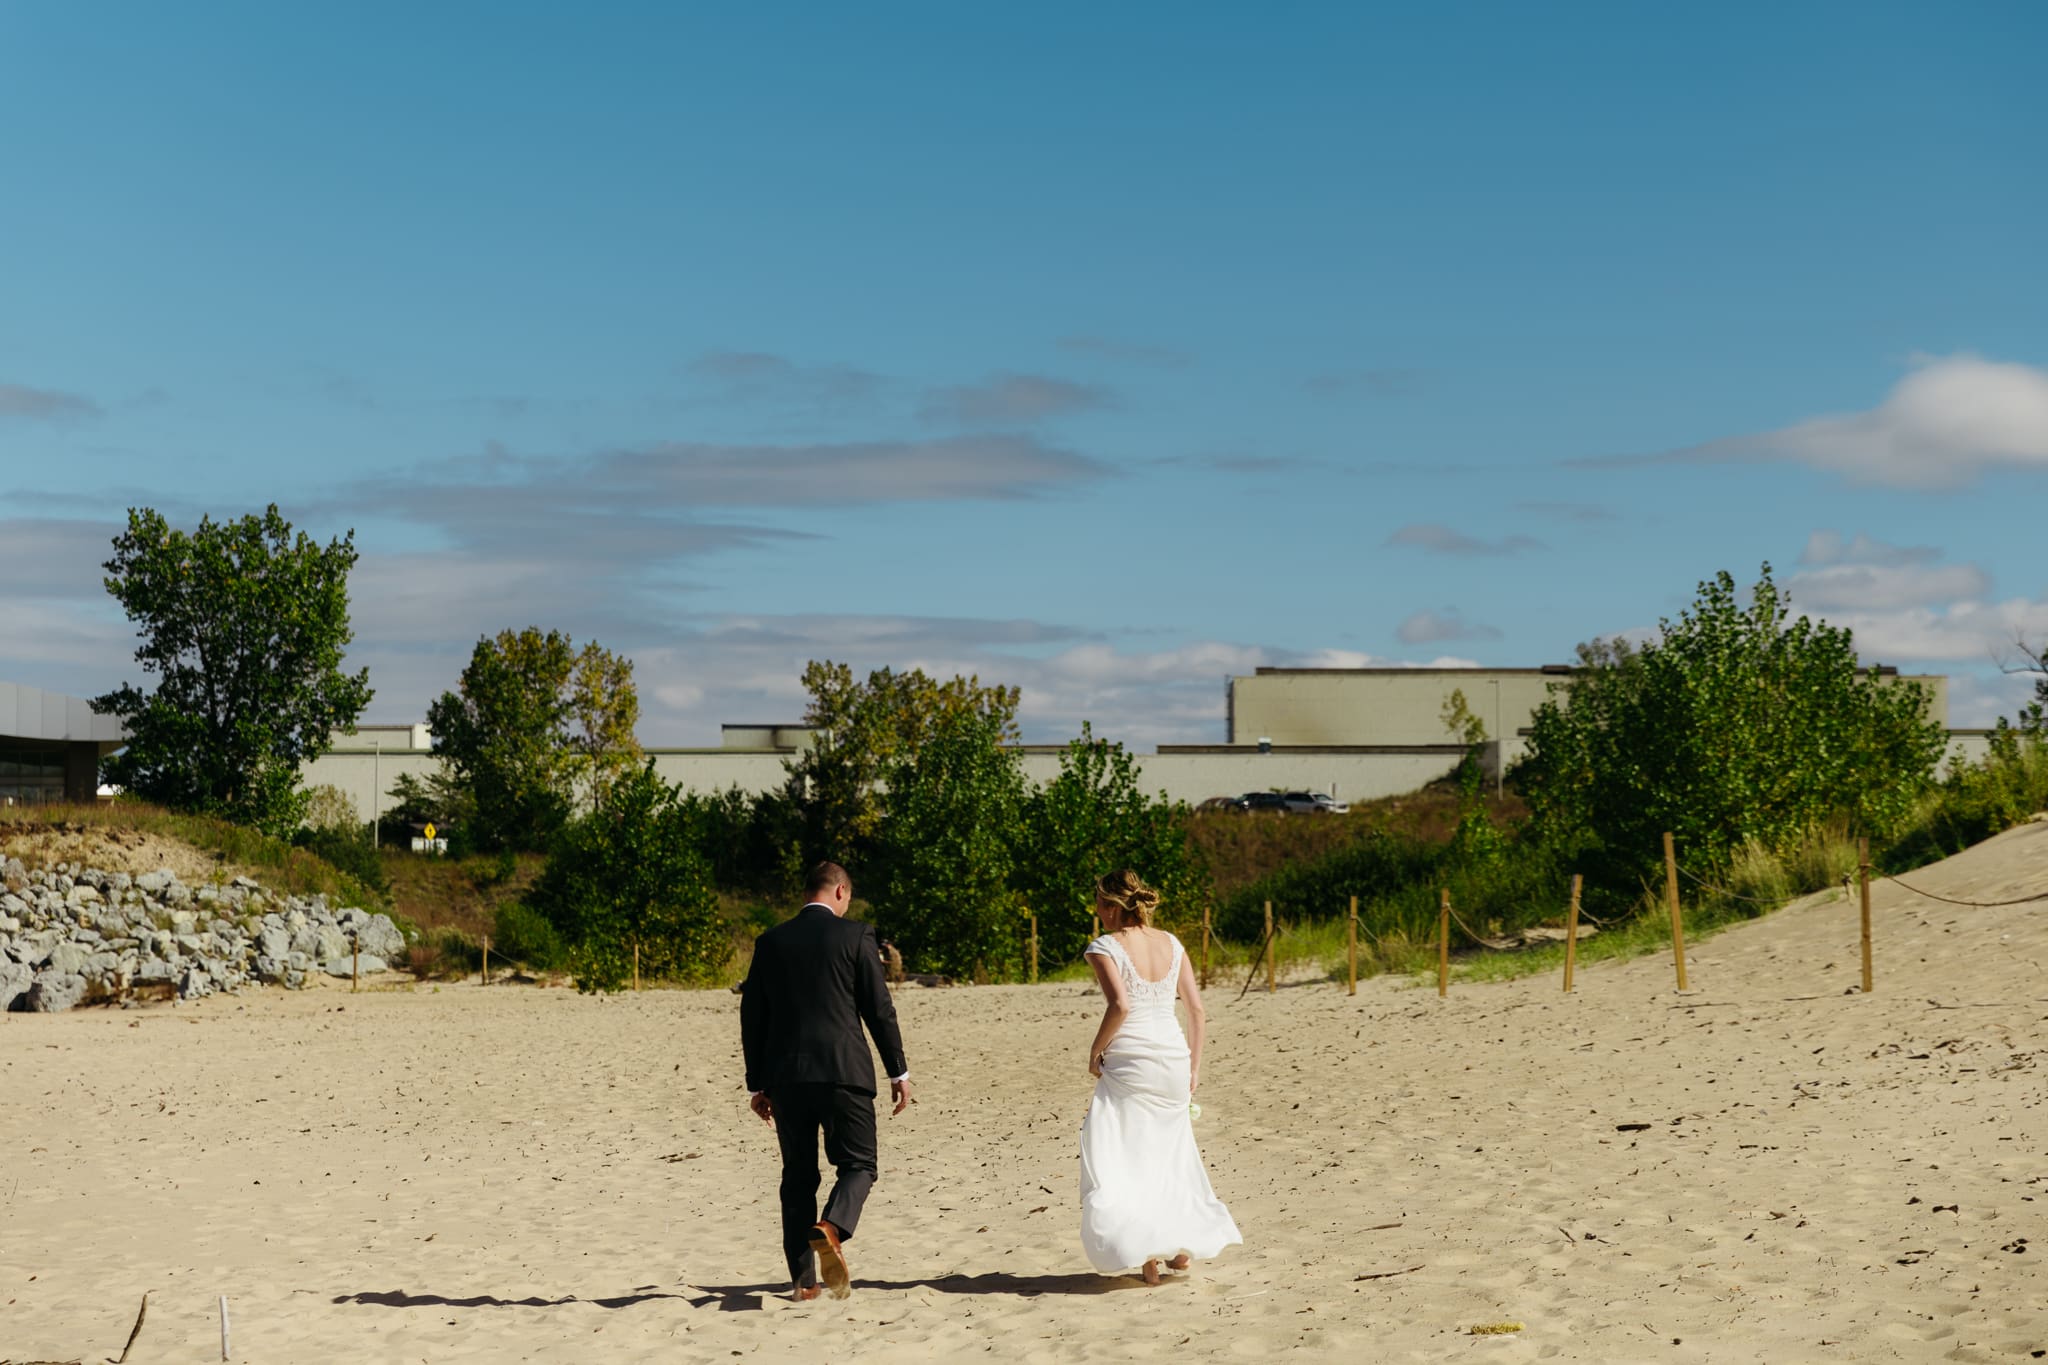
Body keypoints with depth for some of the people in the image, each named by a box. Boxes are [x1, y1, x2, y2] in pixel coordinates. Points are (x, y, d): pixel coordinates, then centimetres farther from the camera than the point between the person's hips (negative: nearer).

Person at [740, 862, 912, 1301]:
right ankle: (831, 1228, -23)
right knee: (859, 1164, 7)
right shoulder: (856, 935, -2)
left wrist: (757, 1083, 17)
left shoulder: (770, 942, 8)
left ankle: (803, 1281, 10)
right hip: (843, 1071, -3)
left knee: (798, 1175, 11)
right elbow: (879, 1009, -3)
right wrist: (898, 1071, 5)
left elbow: (752, 1016, 10)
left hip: (785, 1075, 3)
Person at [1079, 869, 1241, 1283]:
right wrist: (1194, 1066, 13)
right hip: (1173, 1059, 6)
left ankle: (1147, 1252, -4)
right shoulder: (1171, 944, 9)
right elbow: (1196, 1007, 8)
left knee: (1120, 1159, 2)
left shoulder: (1105, 947, -9)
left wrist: (1095, 1051, -9)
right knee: (1169, 1153, 20)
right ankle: (1182, 1243, 18)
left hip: (1129, 1063, -6)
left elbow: (1120, 1004, -23)